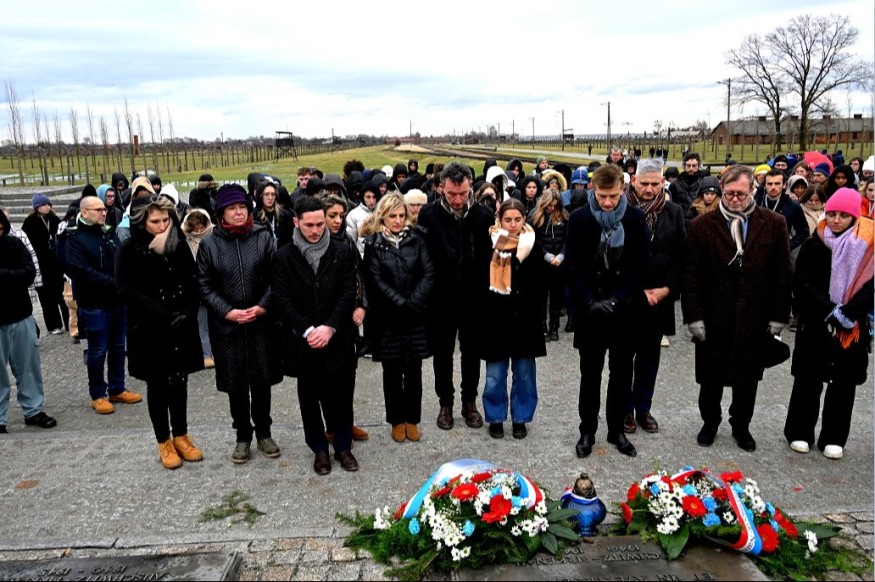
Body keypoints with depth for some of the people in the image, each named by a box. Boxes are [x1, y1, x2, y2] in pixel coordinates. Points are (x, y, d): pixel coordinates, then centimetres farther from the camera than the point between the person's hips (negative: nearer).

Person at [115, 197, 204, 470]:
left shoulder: (179, 246, 2)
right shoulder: (129, 251, -7)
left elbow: (192, 284, 5)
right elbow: (127, 291, -13)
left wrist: (187, 312, -12)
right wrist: (163, 314, -20)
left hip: (181, 329, 3)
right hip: (149, 331, -2)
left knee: (179, 383, 12)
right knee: (157, 386, 9)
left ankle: (181, 436, 27)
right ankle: (164, 442, 22)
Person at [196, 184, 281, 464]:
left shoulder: (263, 237, -1)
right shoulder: (209, 244, -1)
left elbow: (274, 278, -1)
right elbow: (205, 286, 0)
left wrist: (262, 307, -13)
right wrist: (228, 312, -12)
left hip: (261, 323, 0)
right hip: (226, 325, 0)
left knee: (262, 381, 9)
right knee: (236, 385, 9)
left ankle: (263, 433, 28)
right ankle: (243, 436, 26)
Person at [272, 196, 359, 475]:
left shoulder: (343, 252, 1)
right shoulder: (283, 257, 0)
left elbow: (349, 293, -4)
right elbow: (282, 299, -5)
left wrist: (329, 327, -14)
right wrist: (307, 330, -15)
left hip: (337, 339, 0)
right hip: (303, 342, 0)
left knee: (341, 397, 9)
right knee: (310, 399, 11)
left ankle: (343, 446, 28)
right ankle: (319, 449, 28)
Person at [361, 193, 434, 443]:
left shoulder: (416, 238, 4)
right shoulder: (373, 243, 0)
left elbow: (428, 273, -2)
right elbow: (376, 281, -7)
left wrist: (415, 302, -14)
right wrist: (402, 303, -14)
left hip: (416, 316, 1)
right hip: (388, 317, -1)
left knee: (413, 369, 7)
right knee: (392, 371, 7)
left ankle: (412, 419, 21)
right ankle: (396, 420, 21)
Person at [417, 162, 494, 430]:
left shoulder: (485, 216, -6)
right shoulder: (429, 215, -9)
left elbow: (492, 256, -2)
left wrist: (486, 291, -5)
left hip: (474, 297, 1)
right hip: (441, 298, -1)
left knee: (472, 352, 14)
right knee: (442, 353, 13)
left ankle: (469, 402, 31)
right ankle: (445, 403, 29)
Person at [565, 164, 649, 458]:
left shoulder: (636, 219, -2)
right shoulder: (579, 219, -5)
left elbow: (640, 266, -3)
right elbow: (573, 266, -5)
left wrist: (617, 300, -13)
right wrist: (592, 302, -14)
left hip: (625, 310, 1)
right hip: (590, 310, -1)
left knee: (621, 374, 11)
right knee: (590, 374, 8)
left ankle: (617, 430, 26)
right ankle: (587, 431, 22)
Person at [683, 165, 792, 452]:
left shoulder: (774, 224, 0)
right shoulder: (702, 225, -4)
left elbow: (782, 273, 2)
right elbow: (691, 274, -4)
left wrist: (779, 316, 0)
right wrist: (693, 317, -8)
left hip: (754, 318, 1)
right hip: (713, 317, -1)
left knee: (747, 377, 13)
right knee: (711, 377, 11)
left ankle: (741, 426, 34)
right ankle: (710, 422, 33)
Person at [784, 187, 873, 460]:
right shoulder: (814, 245, -2)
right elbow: (802, 283, -6)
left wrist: (847, 313, -18)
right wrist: (829, 311, -16)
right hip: (815, 325, -1)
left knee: (844, 382, 8)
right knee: (808, 379, 6)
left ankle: (834, 438, 21)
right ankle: (800, 432, 20)